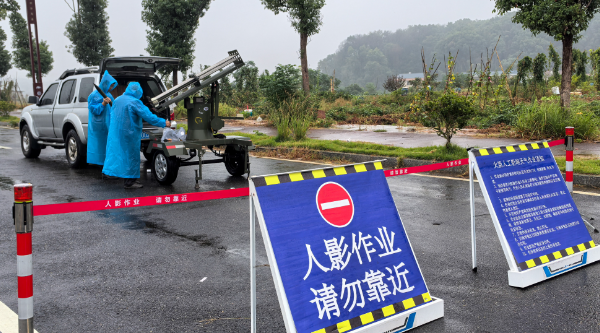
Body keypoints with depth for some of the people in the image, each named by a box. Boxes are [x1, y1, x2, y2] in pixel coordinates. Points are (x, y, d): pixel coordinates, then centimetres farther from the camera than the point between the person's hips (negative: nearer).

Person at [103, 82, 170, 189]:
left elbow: (112, 115, 21)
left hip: (116, 133, 8)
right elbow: (148, 116, -18)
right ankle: (129, 182, 4)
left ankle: (129, 179, 23)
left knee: (120, 154, 14)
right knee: (131, 156, 0)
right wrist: (164, 123, -10)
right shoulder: (135, 102, -16)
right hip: (129, 134, -8)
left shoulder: (117, 100, 8)